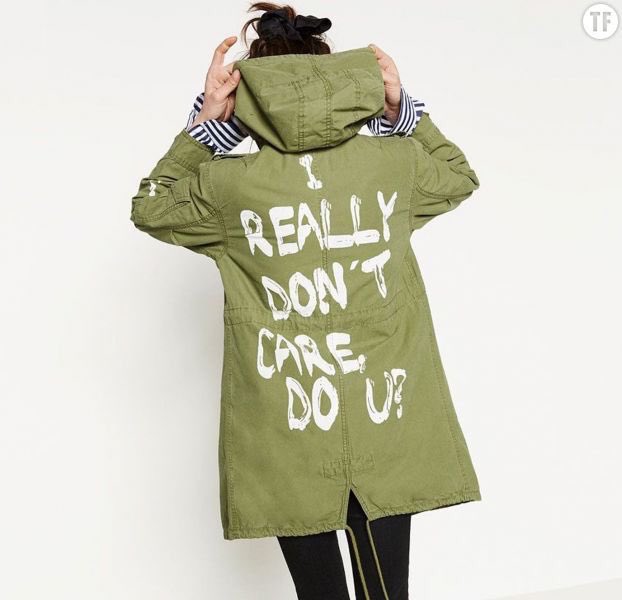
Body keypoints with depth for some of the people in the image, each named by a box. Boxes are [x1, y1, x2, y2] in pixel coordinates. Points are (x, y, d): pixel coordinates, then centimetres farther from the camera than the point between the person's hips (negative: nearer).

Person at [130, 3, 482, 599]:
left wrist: (204, 121, 4)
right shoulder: (393, 163, -6)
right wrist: (400, 108, 10)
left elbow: (149, 206, 11)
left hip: (291, 452, -1)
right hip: (388, 433, 2)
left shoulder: (231, 183, -11)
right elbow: (459, 175, 18)